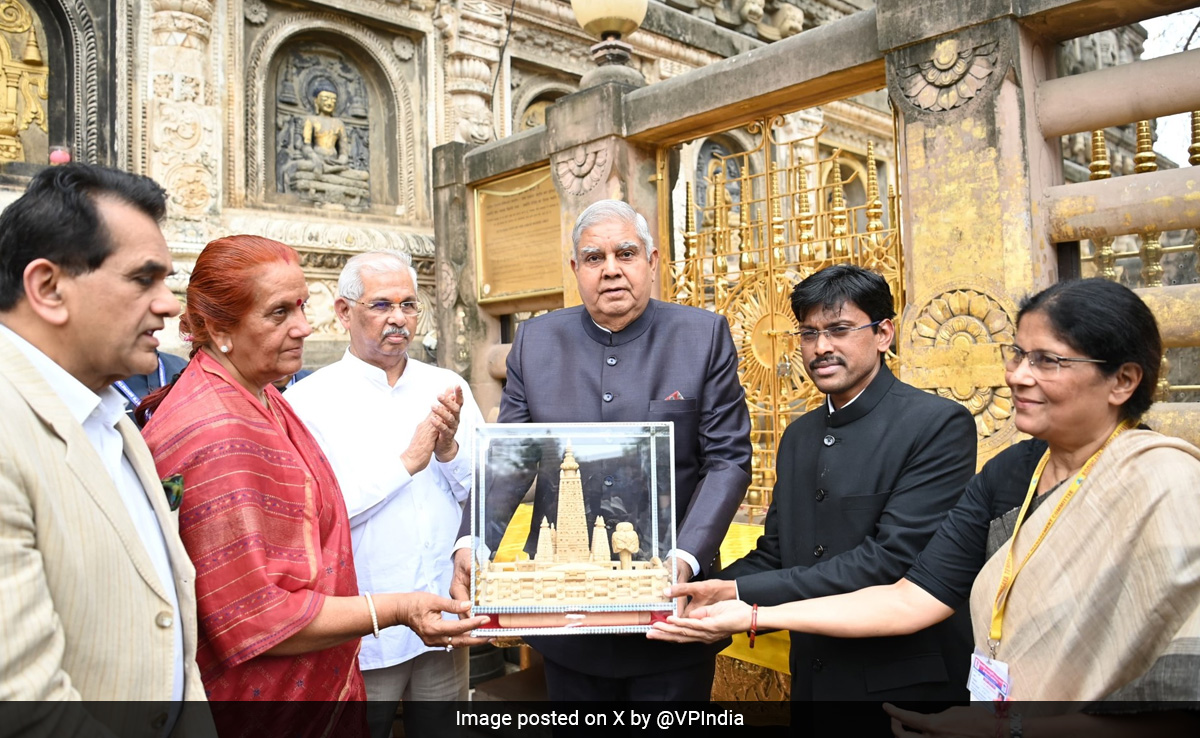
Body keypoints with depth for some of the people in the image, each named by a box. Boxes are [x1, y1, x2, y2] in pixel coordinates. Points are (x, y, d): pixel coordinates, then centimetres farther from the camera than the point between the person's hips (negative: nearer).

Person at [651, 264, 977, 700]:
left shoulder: (939, 424, -14)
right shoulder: (798, 436, 8)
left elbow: (893, 558, -23)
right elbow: (774, 555, 8)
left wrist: (742, 594, -25)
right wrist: (703, 595, -11)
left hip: (905, 682, -6)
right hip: (813, 680, 6)